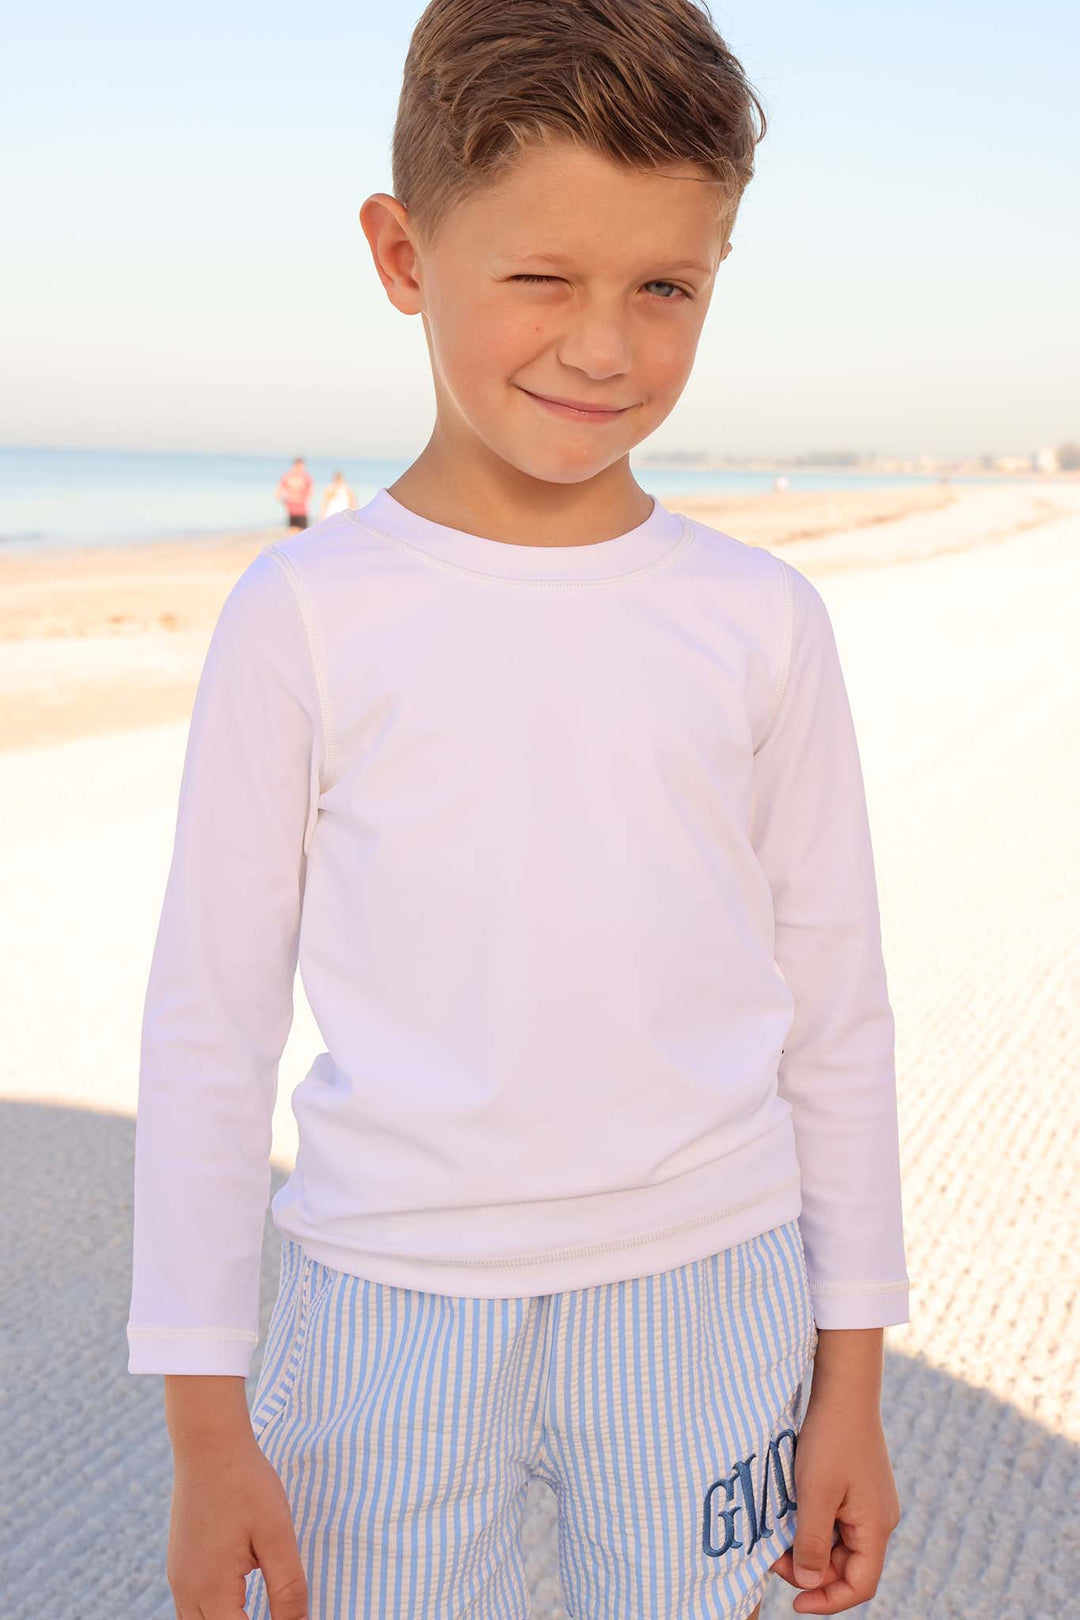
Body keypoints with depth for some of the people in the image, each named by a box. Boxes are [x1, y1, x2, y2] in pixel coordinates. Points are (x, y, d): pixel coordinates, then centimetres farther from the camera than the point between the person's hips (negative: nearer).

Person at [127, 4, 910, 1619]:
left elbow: (837, 1004, 5)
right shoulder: (306, 615, -6)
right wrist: (206, 1420, -2)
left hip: (708, 1299, 2)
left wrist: (853, 1373, 7)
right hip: (388, 1305, -1)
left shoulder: (763, 619, -1)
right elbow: (209, 1018, -2)